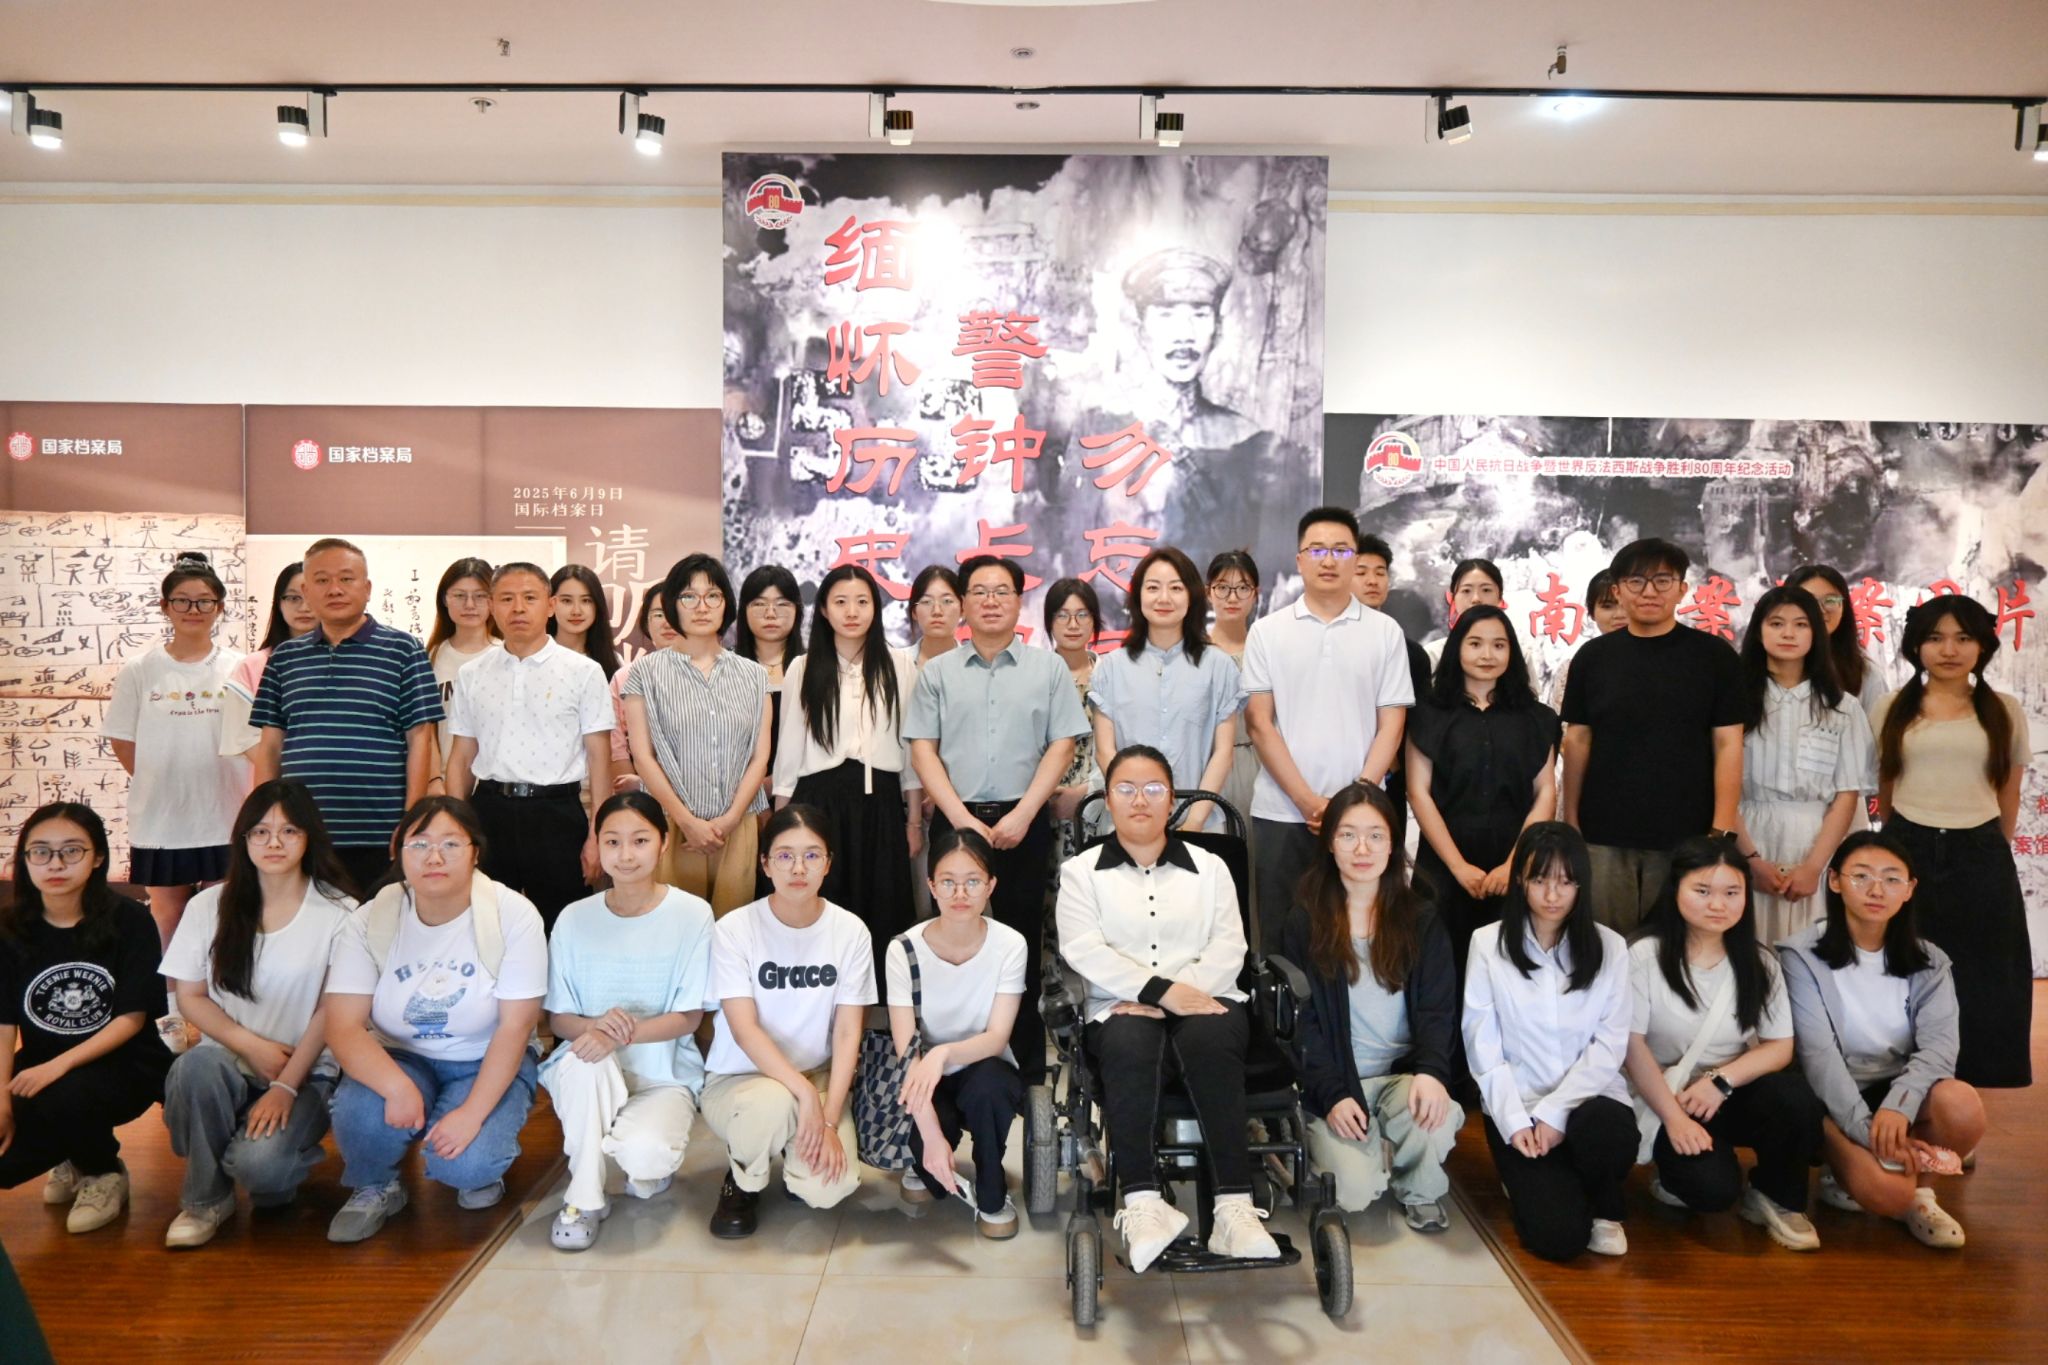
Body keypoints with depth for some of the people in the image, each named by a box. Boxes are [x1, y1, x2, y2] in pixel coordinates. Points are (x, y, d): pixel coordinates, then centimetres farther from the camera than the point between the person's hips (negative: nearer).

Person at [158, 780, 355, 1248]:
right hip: (228, 1059, 3)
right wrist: (252, 1046, -11)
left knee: (257, 1164, -29)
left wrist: (286, 1086, -13)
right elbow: (189, 996, 3)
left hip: (307, 1072, -3)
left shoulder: (338, 912, -6)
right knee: (197, 1065, -33)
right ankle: (205, 1198, -8)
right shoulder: (210, 906, 3)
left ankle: (288, 1154, 11)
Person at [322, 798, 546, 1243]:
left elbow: (515, 1028, -16)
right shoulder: (372, 920, -10)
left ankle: (477, 1165, 11)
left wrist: (473, 1113, -25)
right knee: (358, 1112, -30)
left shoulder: (515, 916, -16)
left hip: (486, 1064, -2)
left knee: (465, 1163, -28)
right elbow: (343, 1027, -17)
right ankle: (375, 1188, 4)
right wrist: (396, 1085, -35)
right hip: (398, 1059, 2)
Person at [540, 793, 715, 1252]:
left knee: (642, 1153, -33)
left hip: (665, 1074, -2)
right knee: (582, 1058, -35)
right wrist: (594, 1025, -23)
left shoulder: (692, 914, -8)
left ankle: (653, 1167, 7)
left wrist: (623, 1034, -26)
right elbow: (558, 1018, 1)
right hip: (588, 1077, 2)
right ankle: (584, 1197, -14)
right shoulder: (574, 919, -1)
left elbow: (689, 1017, -8)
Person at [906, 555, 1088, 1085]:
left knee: (1021, 938, 4)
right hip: (956, 819, 1)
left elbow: (1062, 745, 1)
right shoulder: (937, 672, 8)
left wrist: (1022, 815, -8)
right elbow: (923, 749, 3)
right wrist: (963, 819, -8)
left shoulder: (1048, 668, 6)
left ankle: (1026, 1060, 14)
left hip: (1024, 822, -1)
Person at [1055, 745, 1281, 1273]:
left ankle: (1235, 1208, -37)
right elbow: (1083, 949, -2)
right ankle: (1142, 1203, -38)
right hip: (1120, 1009, -1)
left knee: (1209, 1041, -34)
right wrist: (1160, 990, -14)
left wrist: (1188, 992, -13)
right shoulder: (1081, 871, 15)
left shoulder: (1209, 867, 21)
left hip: (1204, 1001, 1)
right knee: (1129, 1045, -36)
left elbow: (1229, 946, 7)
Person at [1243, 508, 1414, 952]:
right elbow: (1259, 723, 0)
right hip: (1281, 813, 0)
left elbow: (1391, 725, 2)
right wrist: (1307, 800, -8)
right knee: (1280, 936, 6)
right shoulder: (1267, 632, 5)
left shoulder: (1386, 632, 5)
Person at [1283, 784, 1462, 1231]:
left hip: (1403, 1073, 1)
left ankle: (1420, 1189, 3)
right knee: (1354, 1191, -22)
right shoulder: (1305, 922, 0)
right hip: (1333, 1083, -1)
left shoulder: (1420, 920, 6)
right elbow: (1300, 1019, -3)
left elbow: (1437, 1008, -2)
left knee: (1435, 1117, -32)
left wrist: (1432, 1071, -22)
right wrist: (1331, 1095, -15)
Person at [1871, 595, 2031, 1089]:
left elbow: (2008, 799, 12)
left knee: (1984, 993, 7)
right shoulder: (1893, 710, 3)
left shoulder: (2006, 712, 4)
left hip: (1981, 862, 0)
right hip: (1908, 857, 0)